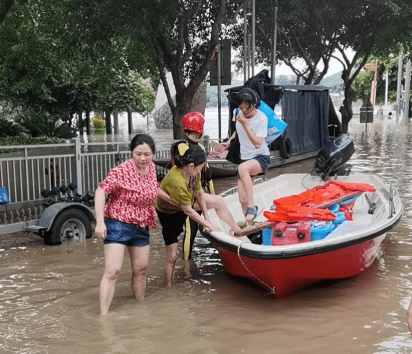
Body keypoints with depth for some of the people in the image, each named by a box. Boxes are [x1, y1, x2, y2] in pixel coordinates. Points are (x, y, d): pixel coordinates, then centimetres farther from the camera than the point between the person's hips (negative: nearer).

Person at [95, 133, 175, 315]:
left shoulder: (151, 167, 3)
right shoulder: (121, 172, -20)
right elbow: (101, 192, -23)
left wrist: (169, 198, 31)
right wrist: (100, 222, -31)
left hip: (141, 227, 7)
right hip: (118, 225, -7)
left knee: (140, 270, 15)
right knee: (112, 271, -13)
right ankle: (103, 315, -8)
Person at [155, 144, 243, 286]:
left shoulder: (192, 172, -20)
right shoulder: (177, 182, -42)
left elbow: (200, 194, -7)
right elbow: (188, 211, -29)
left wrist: (207, 218, -7)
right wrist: (209, 225, -19)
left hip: (188, 201, 8)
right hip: (170, 213, -8)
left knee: (219, 201, 7)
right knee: (172, 256, -5)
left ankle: (238, 232, 20)